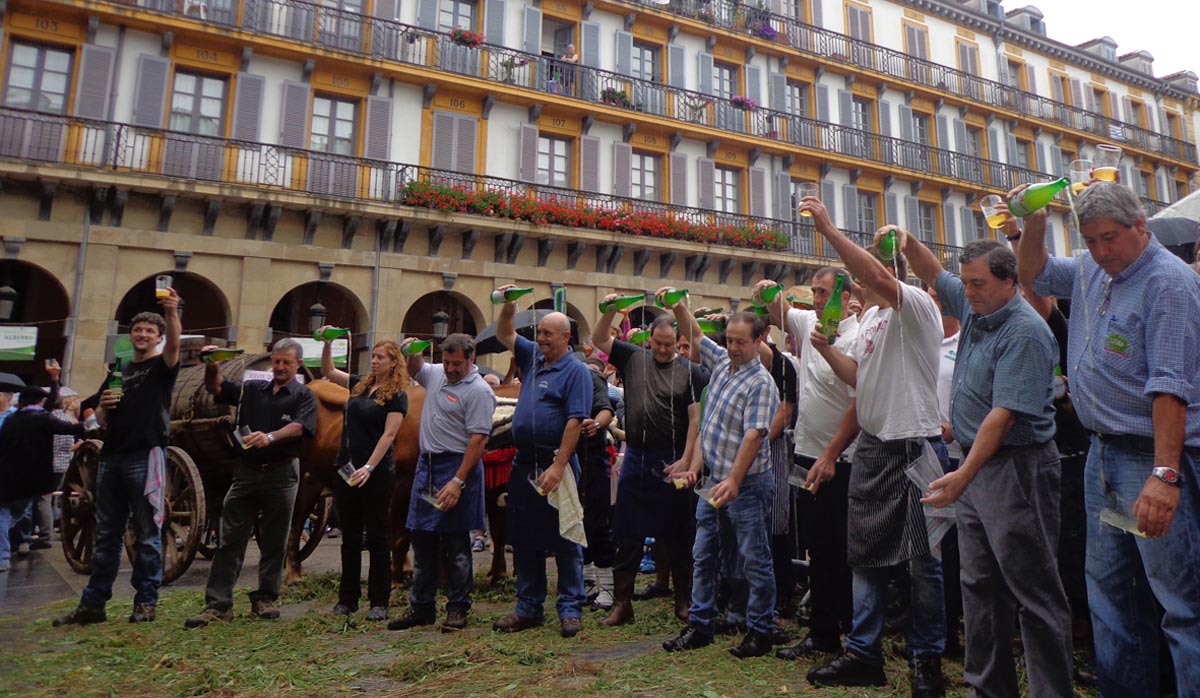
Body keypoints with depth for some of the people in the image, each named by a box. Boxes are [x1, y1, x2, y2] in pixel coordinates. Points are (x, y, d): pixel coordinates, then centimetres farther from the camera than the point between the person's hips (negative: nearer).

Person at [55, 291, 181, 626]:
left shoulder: (163, 366, 3)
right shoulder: (119, 369, 19)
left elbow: (174, 345, -22)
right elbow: (101, 419, 21)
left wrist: (173, 313, -40)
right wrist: (103, 405, -3)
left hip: (146, 457, -6)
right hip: (111, 457, 6)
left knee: (147, 534, -1)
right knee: (106, 534, 9)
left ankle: (146, 601, 6)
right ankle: (92, 604, 15)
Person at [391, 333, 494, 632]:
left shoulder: (479, 391, -14)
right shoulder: (435, 373, 9)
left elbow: (478, 439, -19)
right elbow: (413, 370, 31)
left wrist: (458, 482, -23)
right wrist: (412, 353, 6)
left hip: (458, 466, -7)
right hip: (426, 464, 8)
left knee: (456, 544, 1)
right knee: (423, 539, 13)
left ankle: (458, 609, 15)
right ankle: (421, 607, 25)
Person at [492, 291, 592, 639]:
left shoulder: (576, 370, -9)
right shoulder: (533, 357, 11)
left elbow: (575, 421, -16)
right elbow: (504, 334, 23)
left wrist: (558, 466, -21)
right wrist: (508, 306, 5)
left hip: (555, 466, -7)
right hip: (524, 464, 7)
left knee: (564, 542, 3)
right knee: (524, 540, 13)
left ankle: (570, 610, 14)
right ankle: (528, 608, 25)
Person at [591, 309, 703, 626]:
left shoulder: (689, 371, -4)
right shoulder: (633, 358, 6)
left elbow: (695, 419, -7)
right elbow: (599, 339, 10)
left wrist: (685, 461, -12)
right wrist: (609, 312, -7)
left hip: (673, 462, -2)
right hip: (636, 458, 3)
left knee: (678, 535, 9)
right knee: (627, 535, 8)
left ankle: (683, 600, 25)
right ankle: (622, 603, 20)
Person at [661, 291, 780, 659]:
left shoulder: (761, 382, -14)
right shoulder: (721, 361, 8)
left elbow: (753, 435, -22)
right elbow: (695, 333, 21)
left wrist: (733, 481, -27)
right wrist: (678, 306, 9)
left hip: (746, 483, -8)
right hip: (714, 479, 8)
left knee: (755, 560, 5)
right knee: (703, 555, 13)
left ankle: (761, 631, 18)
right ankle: (699, 625, 24)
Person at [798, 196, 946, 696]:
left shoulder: (916, 305, -10)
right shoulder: (870, 317, 15)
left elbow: (876, 278, -30)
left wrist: (827, 228, -26)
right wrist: (826, 348, 2)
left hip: (914, 446, -8)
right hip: (872, 446, 8)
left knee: (922, 560, 4)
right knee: (865, 552, 11)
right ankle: (864, 655, 22)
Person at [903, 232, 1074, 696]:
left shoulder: (1024, 332, -17)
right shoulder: (975, 308, 9)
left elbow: (1004, 413, -23)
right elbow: (934, 276, 24)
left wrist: (963, 474, -26)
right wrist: (907, 242, 6)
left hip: (1017, 469, -9)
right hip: (976, 463, 9)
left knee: (1033, 592, 0)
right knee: (979, 586, 15)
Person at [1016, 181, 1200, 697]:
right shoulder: (1091, 271, 9)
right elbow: (1034, 273, 27)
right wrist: (1034, 224, 7)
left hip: (1152, 458, -8)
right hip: (1102, 452, 8)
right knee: (1109, 592, 16)